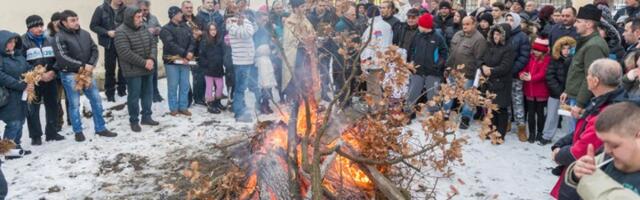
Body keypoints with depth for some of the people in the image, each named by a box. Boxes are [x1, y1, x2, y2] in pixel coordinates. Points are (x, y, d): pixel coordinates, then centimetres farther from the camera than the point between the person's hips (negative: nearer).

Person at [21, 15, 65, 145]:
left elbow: (57, 58, 10)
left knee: (53, 106, 11)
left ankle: (52, 132, 24)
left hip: (51, 79, 5)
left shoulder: (49, 40, 10)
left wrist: (53, 71, -9)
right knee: (33, 109, 0)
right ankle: (36, 136, 10)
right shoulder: (23, 41, -7)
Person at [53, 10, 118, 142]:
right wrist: (83, 66, -18)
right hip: (70, 75, -5)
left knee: (96, 100, 8)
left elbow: (94, 49, 5)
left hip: (87, 72, 5)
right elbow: (63, 58, -18)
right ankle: (78, 132, 17)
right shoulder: (60, 37, -11)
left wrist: (91, 65, -12)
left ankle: (100, 128, 19)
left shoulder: (84, 34, 5)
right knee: (74, 104, 4)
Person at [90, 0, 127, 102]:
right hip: (110, 44, -2)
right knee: (110, 69, 6)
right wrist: (107, 32, -16)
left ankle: (122, 90, 26)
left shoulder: (125, 9, -2)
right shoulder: (101, 9, -6)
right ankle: (110, 93, 18)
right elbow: (93, 26, -3)